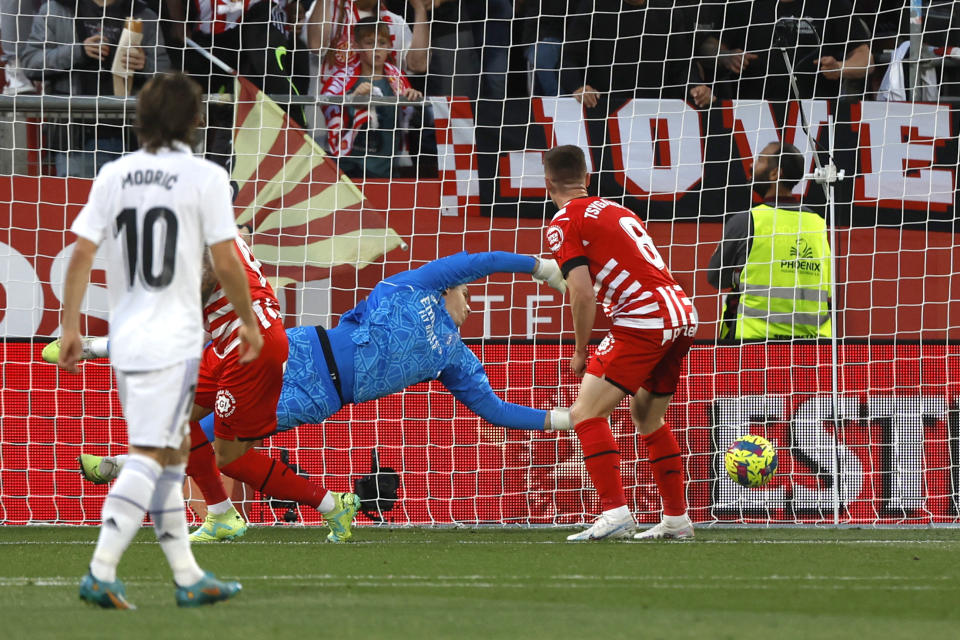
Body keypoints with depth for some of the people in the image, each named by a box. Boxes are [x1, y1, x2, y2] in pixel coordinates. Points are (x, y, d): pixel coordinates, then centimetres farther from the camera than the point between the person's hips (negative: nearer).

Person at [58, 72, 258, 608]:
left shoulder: (114, 176, 7)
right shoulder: (205, 178, -6)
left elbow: (82, 254, 4)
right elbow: (226, 263, -7)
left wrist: (71, 327, 10)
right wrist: (249, 322, 7)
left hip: (125, 337, 6)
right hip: (175, 338, -6)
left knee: (173, 452, 16)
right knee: (150, 456, -9)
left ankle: (189, 578, 20)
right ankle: (101, 573, -19)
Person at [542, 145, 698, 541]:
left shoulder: (564, 223, -1)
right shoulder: (614, 210, 23)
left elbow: (582, 292, -11)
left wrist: (580, 352, 1)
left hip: (644, 320, -8)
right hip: (682, 314, 8)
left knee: (585, 413, -7)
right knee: (647, 416, 24)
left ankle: (615, 513, -20)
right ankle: (677, 519, 25)